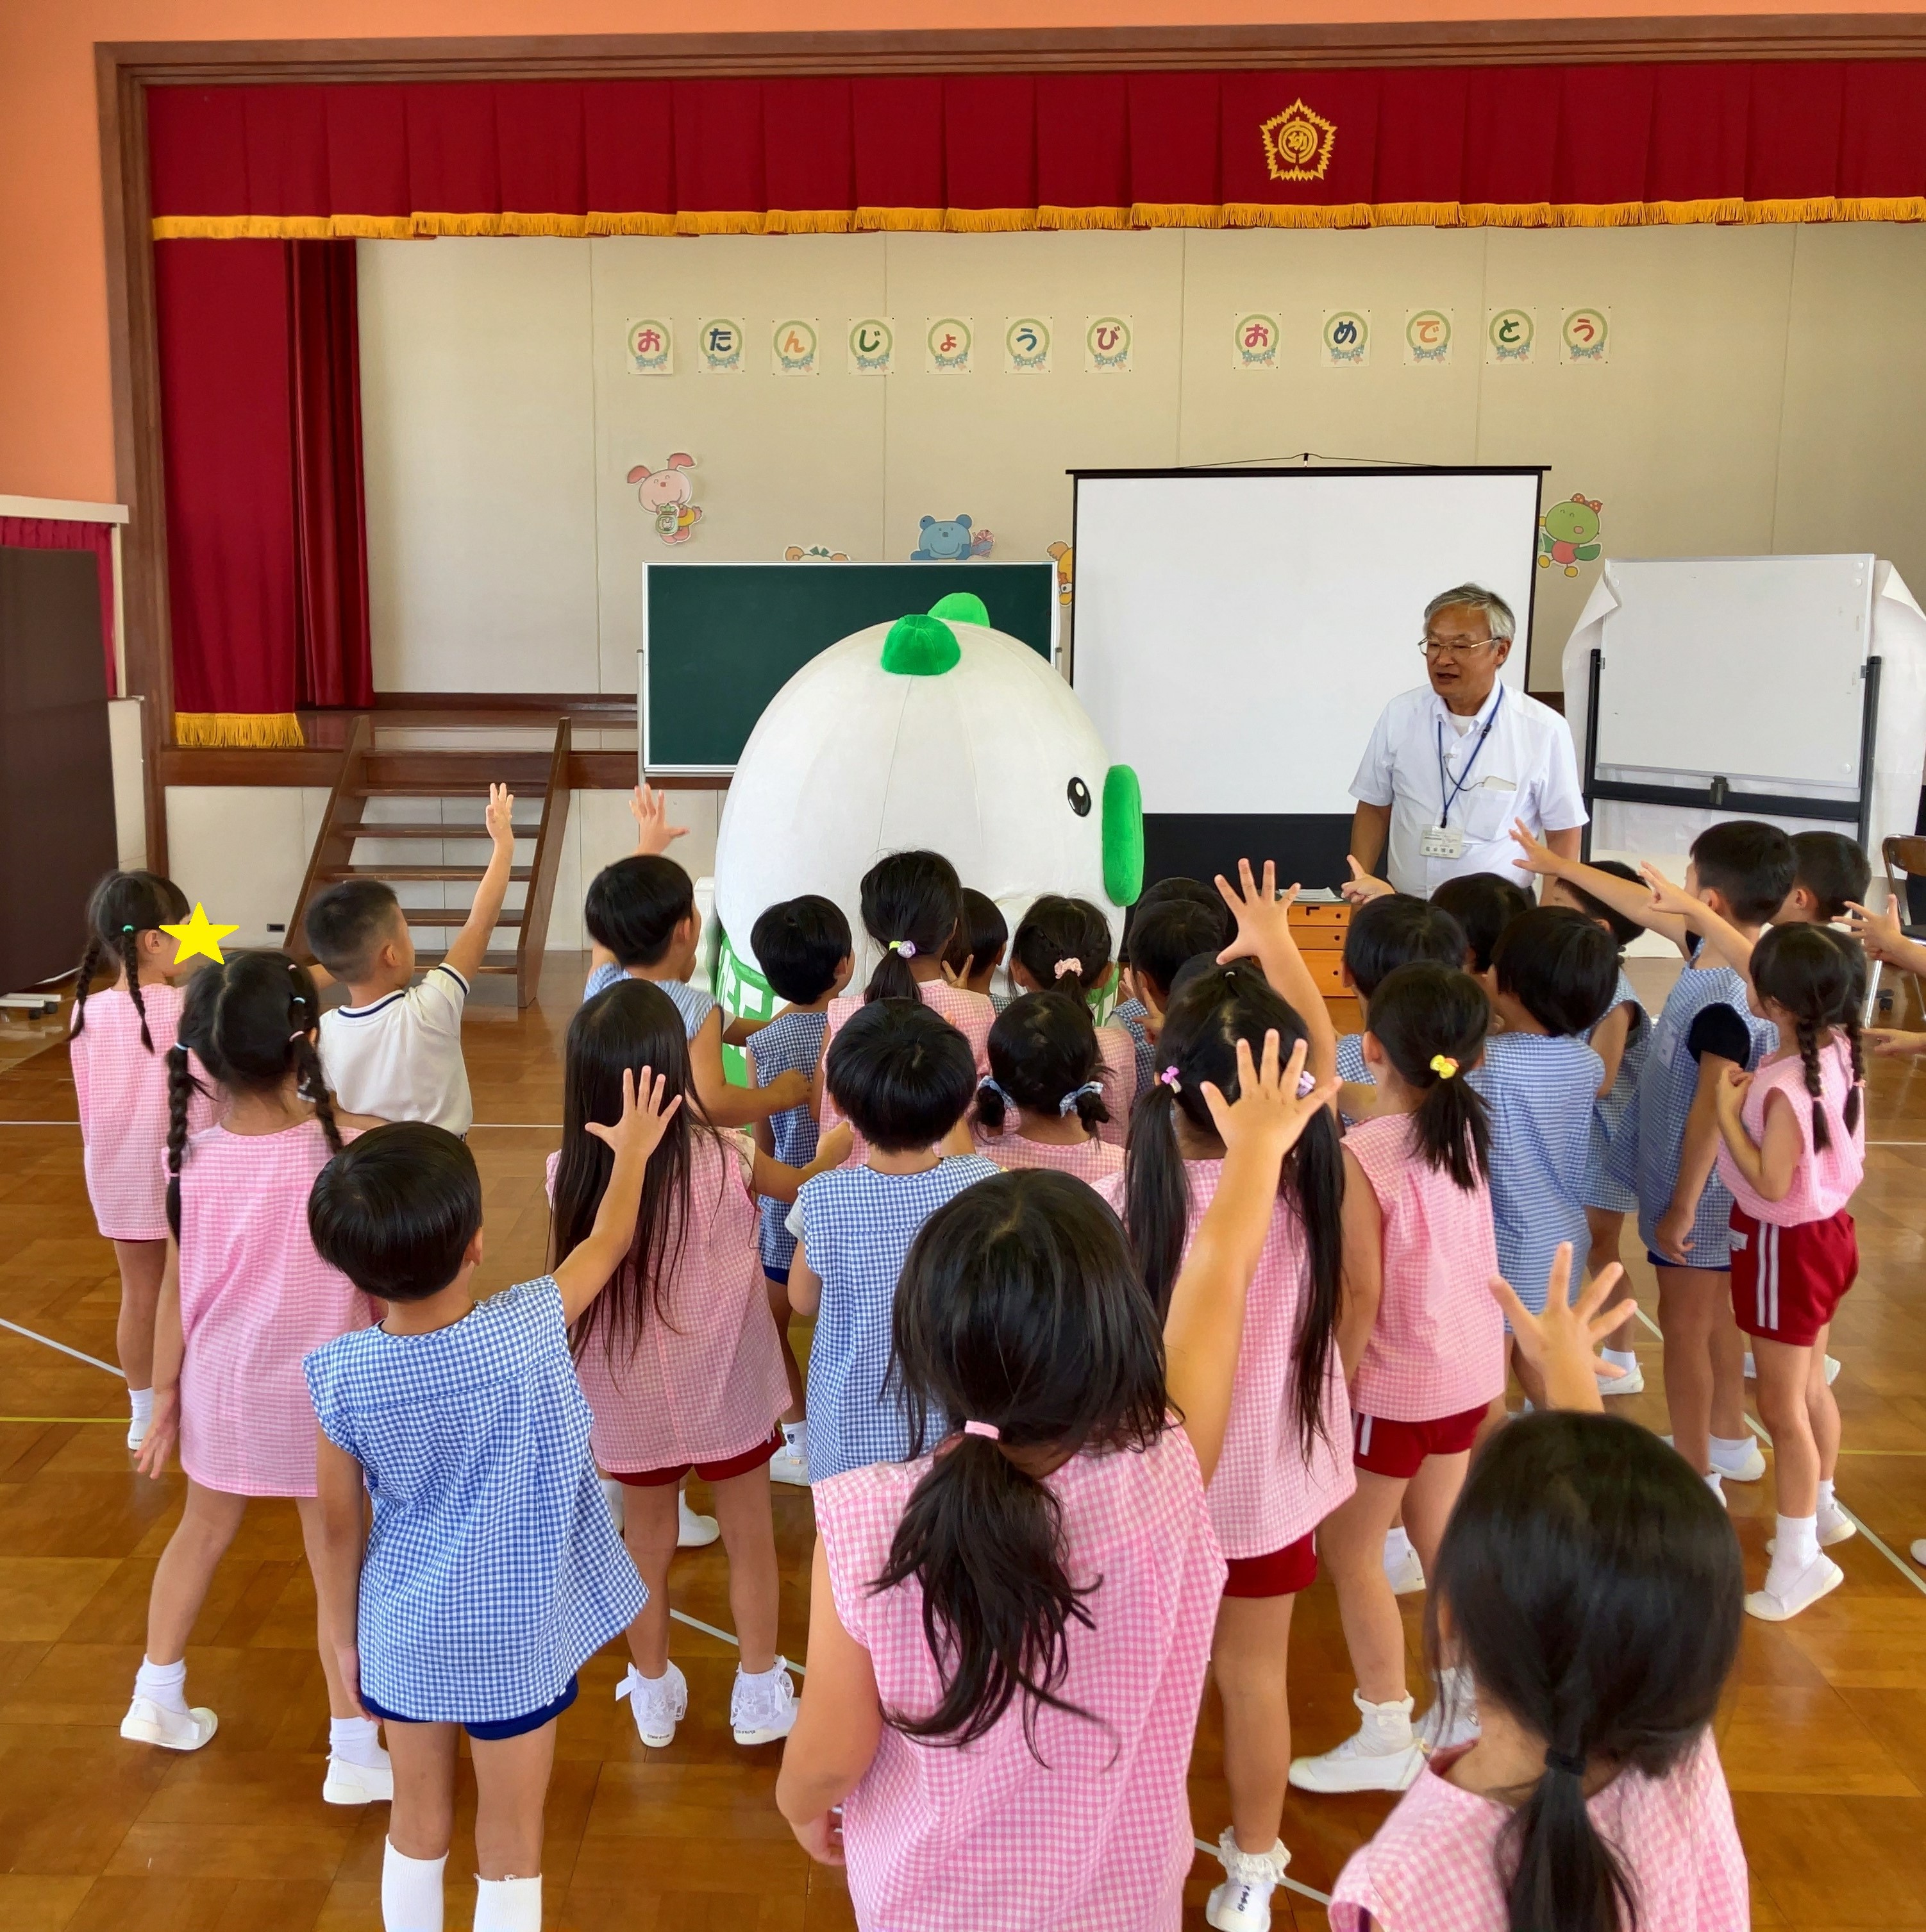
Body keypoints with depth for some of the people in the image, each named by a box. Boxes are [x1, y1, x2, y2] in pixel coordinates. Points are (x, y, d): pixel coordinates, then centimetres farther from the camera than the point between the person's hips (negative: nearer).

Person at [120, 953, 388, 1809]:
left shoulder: (194, 1159, -13)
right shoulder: (355, 1145, -22)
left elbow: (176, 1290, -3)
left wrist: (165, 1394, 10)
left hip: (222, 1390, 3)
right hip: (326, 1394, -3)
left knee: (203, 1532, 26)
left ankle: (157, 1701, 43)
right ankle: (353, 1756, 21)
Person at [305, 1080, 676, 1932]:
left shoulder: (338, 1375, -19)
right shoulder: (530, 1330, -24)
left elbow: (339, 1528, -7)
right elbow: (608, 1242, -5)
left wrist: (344, 1637, 10)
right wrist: (632, 1151, 13)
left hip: (403, 1636, 2)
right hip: (516, 1638, -2)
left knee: (417, 1822, 23)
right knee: (510, 1844, 15)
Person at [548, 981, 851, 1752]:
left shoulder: (571, 1175, -19)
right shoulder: (724, 1161, -22)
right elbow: (801, 1184, -1)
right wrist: (838, 1142, 20)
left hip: (629, 1397, 2)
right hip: (723, 1391, -2)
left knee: (646, 1541, 22)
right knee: (749, 1538, 19)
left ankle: (654, 1694, 40)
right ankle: (759, 1695, 34)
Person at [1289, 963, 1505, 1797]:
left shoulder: (1362, 1153, -24)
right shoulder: (1465, 1125, -4)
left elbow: (1361, 1292, -23)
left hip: (1398, 1379, -7)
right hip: (1472, 1365, 7)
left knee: (1349, 1551, 8)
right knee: (1439, 1533, 23)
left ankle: (1386, 1740, 16)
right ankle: (1469, 1696, 35)